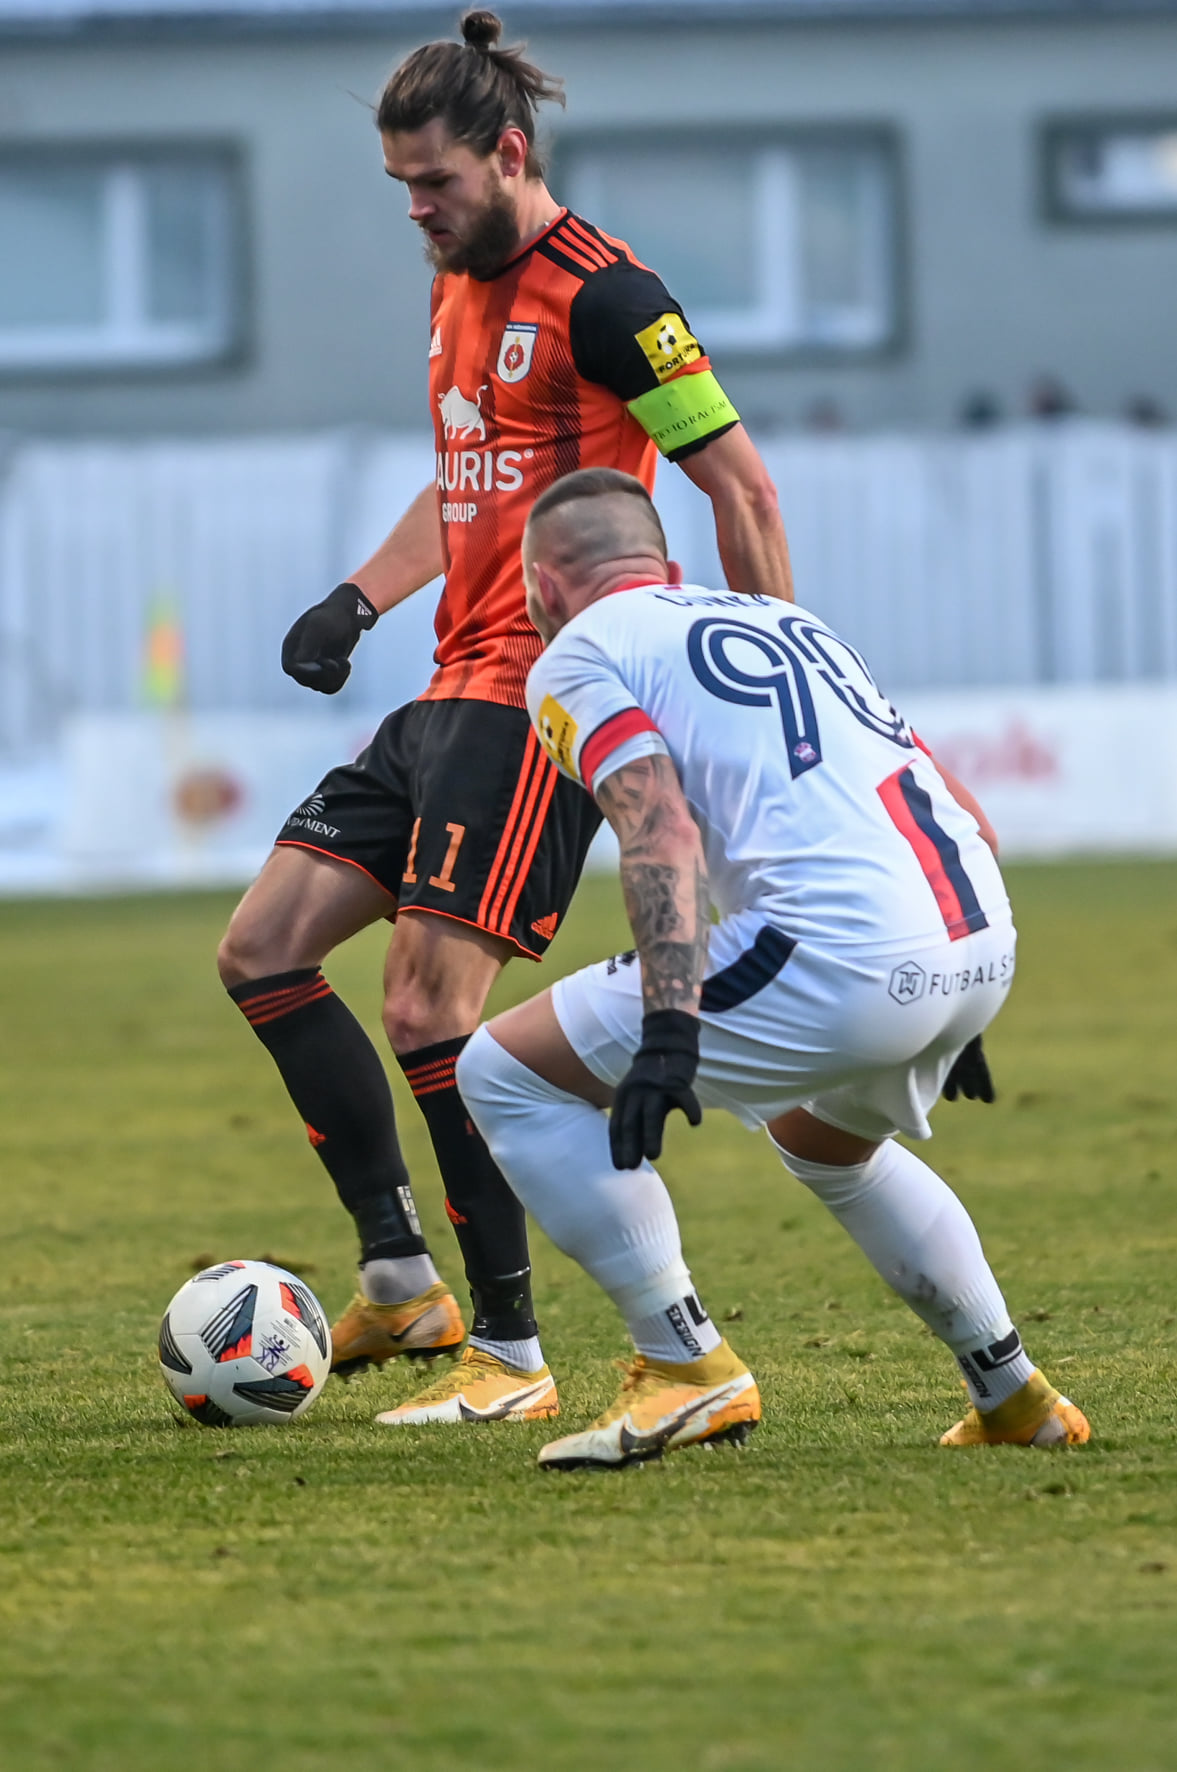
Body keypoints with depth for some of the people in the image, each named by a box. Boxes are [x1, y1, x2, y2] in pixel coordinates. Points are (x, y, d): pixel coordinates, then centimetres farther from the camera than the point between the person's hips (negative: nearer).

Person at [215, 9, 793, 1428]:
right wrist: (358, 600, 15)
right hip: (457, 687, 10)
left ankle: (512, 1356, -7)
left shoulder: (599, 297, -13)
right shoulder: (457, 289, 16)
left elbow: (740, 486, -12)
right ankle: (402, 1281, 9)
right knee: (262, 949, 6)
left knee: (429, 1007, -15)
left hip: (542, 691, -10)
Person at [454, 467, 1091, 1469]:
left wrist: (669, 1029, -19)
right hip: (984, 949, 8)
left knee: (505, 1075, 6)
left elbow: (664, 832, -10)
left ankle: (686, 1367, 1)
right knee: (826, 1145, 38)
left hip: (836, 959, -8)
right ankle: (1014, 1399, 35)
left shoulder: (580, 655, 9)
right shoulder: (791, 623, 30)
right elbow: (967, 819, 27)